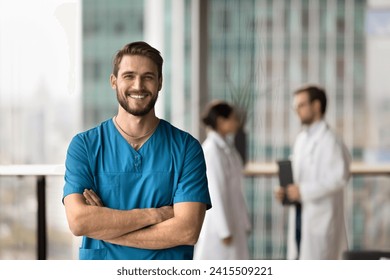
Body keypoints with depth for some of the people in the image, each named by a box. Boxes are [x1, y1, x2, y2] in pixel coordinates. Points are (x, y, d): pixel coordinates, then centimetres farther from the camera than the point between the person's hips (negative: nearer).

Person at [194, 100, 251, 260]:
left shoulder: (227, 147, 11)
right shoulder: (211, 150, -16)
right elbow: (215, 192, -18)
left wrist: (244, 223, 14)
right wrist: (224, 230, -19)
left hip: (233, 221, 9)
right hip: (218, 221, -9)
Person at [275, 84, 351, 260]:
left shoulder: (329, 140, -12)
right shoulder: (301, 139, 15)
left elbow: (340, 178, -20)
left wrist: (303, 191, -20)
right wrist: (286, 191, 4)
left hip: (320, 219, -8)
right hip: (300, 217, 9)